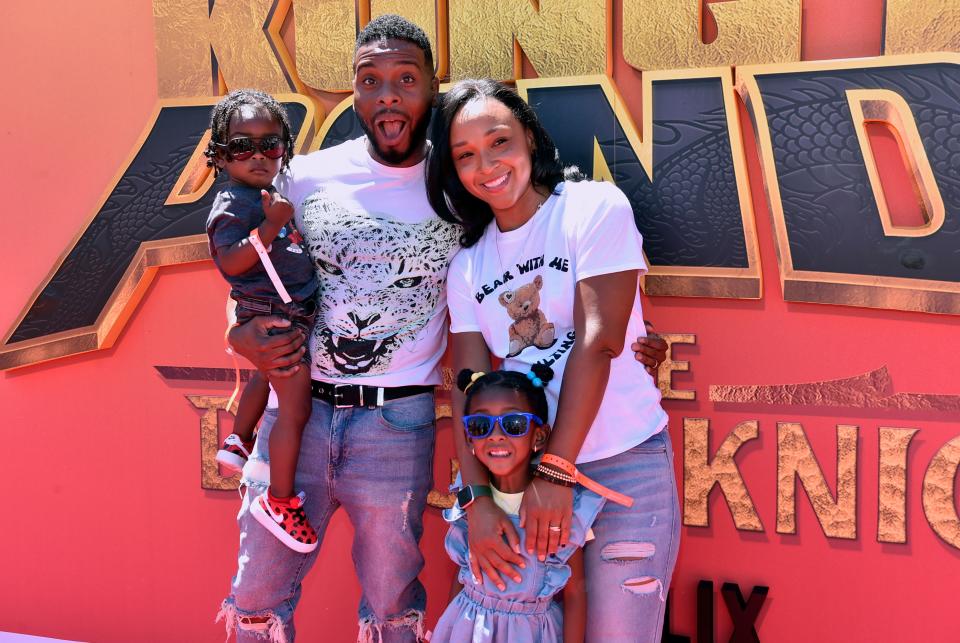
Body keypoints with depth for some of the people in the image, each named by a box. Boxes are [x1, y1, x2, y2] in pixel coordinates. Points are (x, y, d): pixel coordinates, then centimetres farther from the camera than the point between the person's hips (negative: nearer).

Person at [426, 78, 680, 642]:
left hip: (624, 463, -4)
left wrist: (557, 470, -17)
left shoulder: (594, 206, -7)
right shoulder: (467, 266, 7)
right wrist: (475, 498, -11)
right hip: (520, 465, 5)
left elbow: (599, 339, -16)